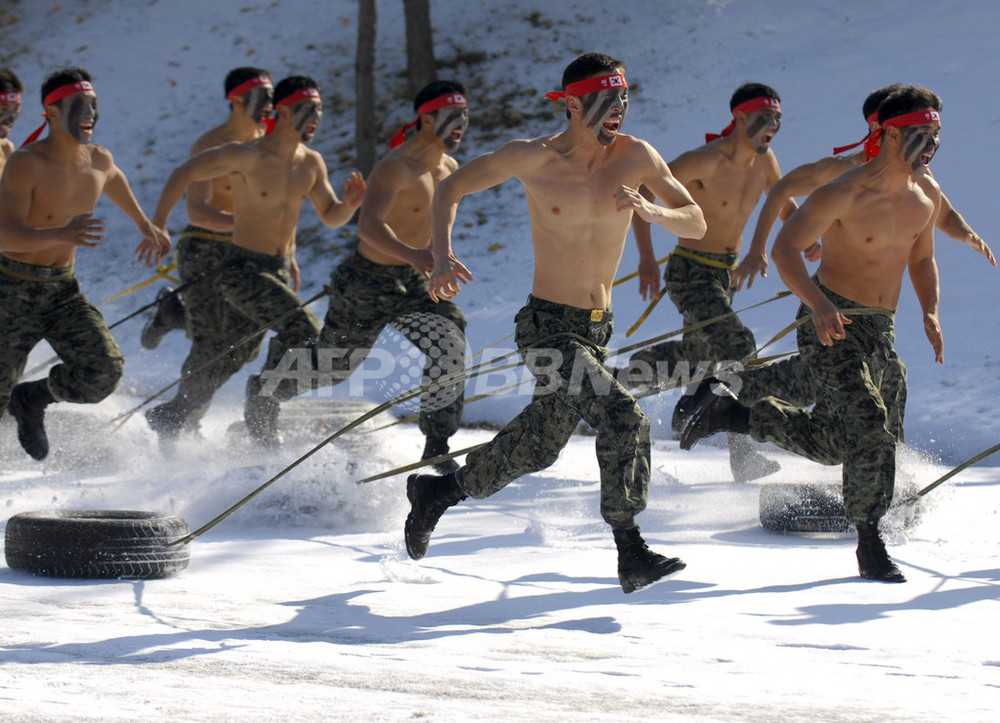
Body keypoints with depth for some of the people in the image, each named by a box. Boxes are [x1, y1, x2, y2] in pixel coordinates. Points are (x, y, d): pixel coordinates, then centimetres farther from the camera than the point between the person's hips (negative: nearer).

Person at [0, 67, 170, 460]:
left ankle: (32, 399, 15)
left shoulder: (98, 160, -1)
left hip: (64, 290, 5)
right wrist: (63, 235, -46)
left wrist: (145, 225, 31)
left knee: (105, 372, -13)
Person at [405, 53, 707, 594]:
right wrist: (442, 257, -14)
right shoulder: (534, 158, -11)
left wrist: (650, 210, -24)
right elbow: (452, 188, 1)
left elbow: (696, 223, -3)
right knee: (623, 419, -22)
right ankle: (630, 555, -13)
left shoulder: (635, 156, -4)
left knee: (538, 444, 17)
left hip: (598, 326, 6)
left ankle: (437, 492, 39)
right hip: (549, 325, -6)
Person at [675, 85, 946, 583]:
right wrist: (817, 303, -33)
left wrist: (930, 313, 1)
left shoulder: (927, 195, 3)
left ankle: (729, 411, 31)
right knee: (869, 426, -20)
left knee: (831, 441, 12)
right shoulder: (846, 193, -19)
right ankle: (870, 545, -7)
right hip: (830, 322, -7)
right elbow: (784, 249, -17)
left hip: (880, 331, 7)